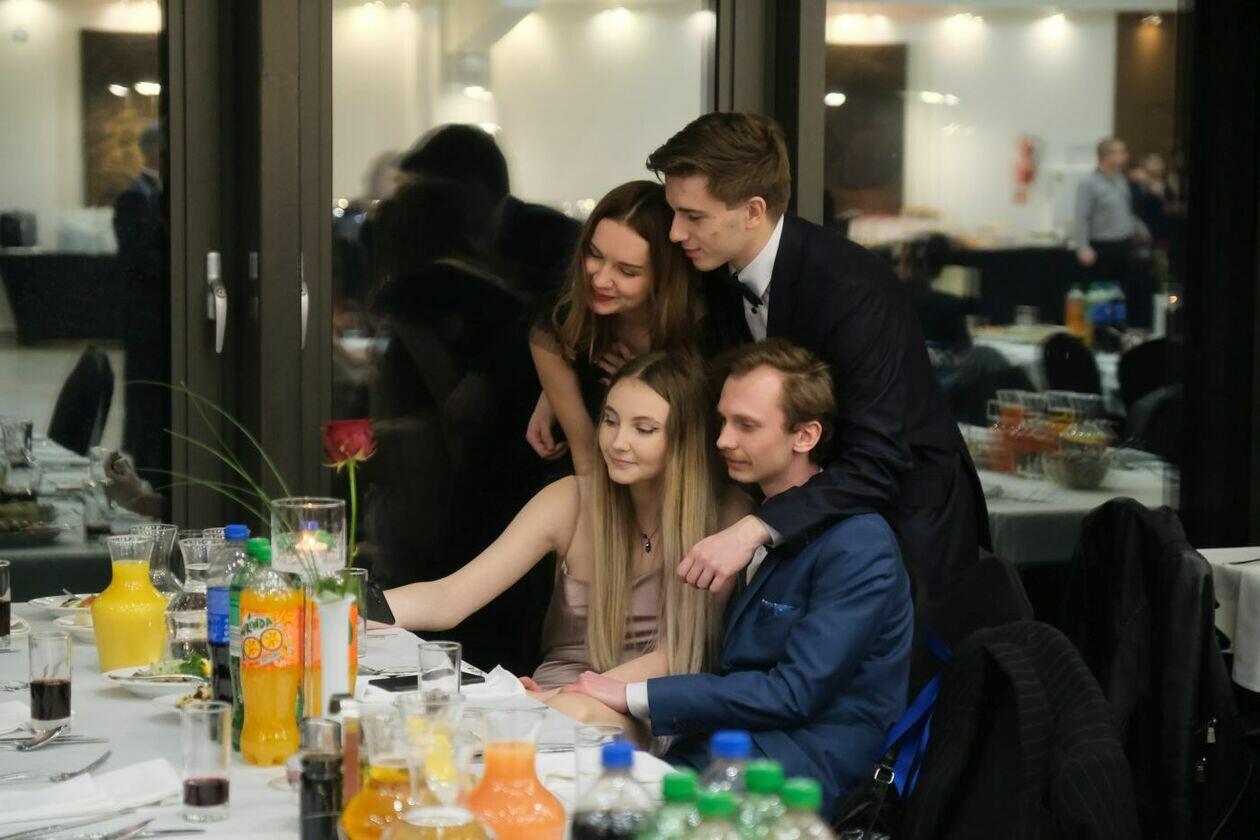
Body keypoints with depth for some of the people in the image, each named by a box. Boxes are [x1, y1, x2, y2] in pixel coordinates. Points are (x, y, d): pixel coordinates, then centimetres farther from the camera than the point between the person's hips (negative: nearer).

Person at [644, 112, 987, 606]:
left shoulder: (852, 290, -30)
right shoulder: (721, 273, -5)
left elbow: (878, 464, -35)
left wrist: (756, 529, -45)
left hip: (906, 519, -7)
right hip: (814, 514, 7)